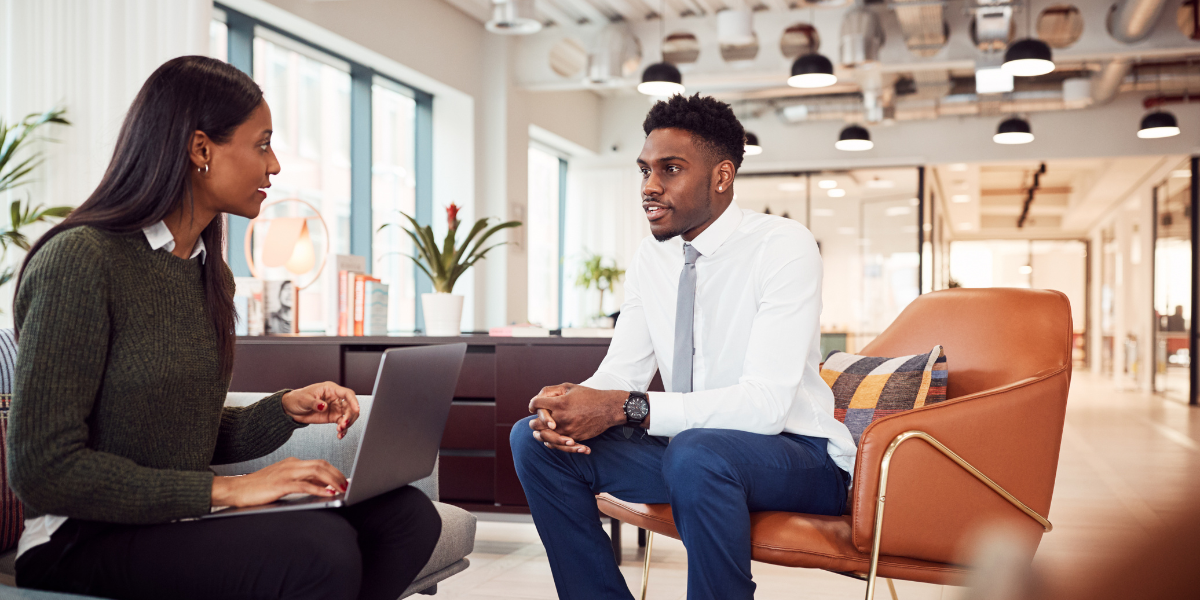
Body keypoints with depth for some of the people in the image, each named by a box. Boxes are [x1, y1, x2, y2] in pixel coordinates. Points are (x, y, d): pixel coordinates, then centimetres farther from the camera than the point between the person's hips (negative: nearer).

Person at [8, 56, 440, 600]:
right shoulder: (80, 260, -14)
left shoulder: (207, 272, 13)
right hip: (83, 541, -7)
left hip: (179, 523, 8)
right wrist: (226, 490, -20)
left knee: (407, 514, -12)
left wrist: (288, 408, -2)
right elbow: (44, 469, -19)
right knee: (319, 549, -32)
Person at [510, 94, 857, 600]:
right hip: (686, 441, 6)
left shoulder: (784, 246, -16)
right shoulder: (651, 257, 5)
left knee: (697, 450, -39)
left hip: (794, 452, -6)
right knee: (533, 437, -8)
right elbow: (621, 370, 3)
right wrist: (570, 401, -22)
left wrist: (625, 408, -32)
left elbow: (766, 402, -26)